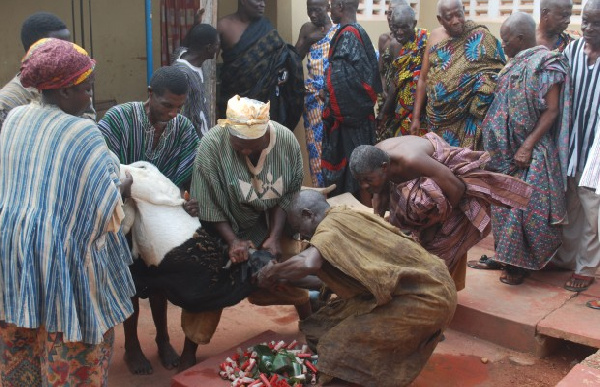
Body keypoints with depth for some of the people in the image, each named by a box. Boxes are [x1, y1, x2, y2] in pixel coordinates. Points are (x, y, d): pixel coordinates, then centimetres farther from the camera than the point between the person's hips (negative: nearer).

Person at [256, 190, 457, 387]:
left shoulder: (331, 224, -12)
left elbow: (308, 263, -31)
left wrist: (272, 273, -11)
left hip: (425, 297, -9)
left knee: (341, 346, -10)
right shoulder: (347, 216, 13)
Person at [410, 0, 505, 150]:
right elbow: (423, 79, 8)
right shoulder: (435, 37, 4)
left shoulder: (480, 37, -7)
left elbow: (496, 76, -7)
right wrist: (416, 117, 5)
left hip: (469, 118, -4)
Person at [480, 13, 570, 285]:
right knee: (505, 203, 11)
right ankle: (508, 258, 22)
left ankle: (519, 264, 6)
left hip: (532, 153, -8)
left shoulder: (546, 64, -12)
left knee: (525, 205, -4)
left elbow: (551, 111, -16)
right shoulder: (516, 64, 12)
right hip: (507, 150, 8)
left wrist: (528, 146, -21)